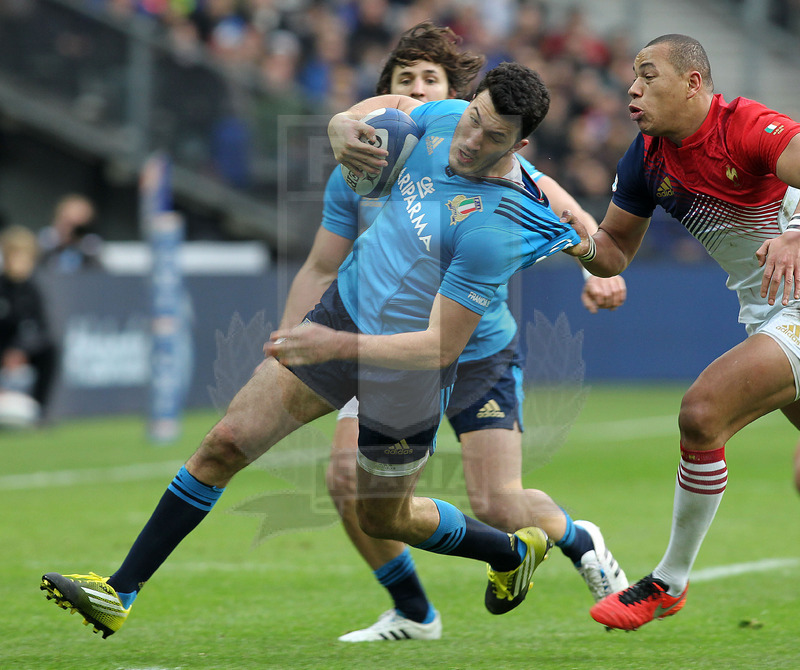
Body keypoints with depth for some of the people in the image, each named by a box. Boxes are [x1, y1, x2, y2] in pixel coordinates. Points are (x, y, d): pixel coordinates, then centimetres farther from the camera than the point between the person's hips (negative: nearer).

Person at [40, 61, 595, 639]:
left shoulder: (493, 231, -31)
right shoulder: (447, 119, -11)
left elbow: (443, 345, -28)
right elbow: (390, 104, 12)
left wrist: (338, 345, -35)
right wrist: (344, 125, -12)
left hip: (406, 373, -6)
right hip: (343, 308, 6)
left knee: (383, 518, 16)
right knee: (228, 442, -1)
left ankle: (516, 550, 45)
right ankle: (120, 595, 4)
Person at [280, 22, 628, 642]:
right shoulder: (356, 174, -1)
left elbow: (564, 213, -12)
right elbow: (320, 270, 7)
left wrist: (598, 268, -31)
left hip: (482, 353, -3)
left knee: (499, 508, -12)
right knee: (349, 477, -17)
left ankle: (580, 542, 25)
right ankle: (412, 614, 5)